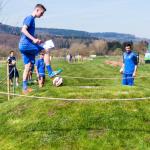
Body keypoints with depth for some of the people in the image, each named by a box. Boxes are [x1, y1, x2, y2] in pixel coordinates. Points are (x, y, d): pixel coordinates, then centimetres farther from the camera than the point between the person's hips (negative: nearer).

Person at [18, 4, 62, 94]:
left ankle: (25, 88, 10)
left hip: (23, 46, 10)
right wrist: (33, 39, -25)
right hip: (26, 44, -10)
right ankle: (50, 72, -7)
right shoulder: (30, 18, -7)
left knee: (28, 66, 8)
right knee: (46, 51, -9)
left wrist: (36, 40, 20)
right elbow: (23, 30, -20)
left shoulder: (32, 20, 22)